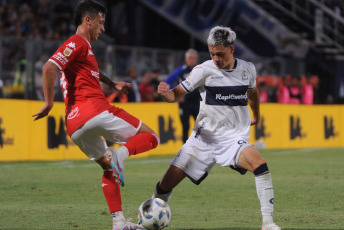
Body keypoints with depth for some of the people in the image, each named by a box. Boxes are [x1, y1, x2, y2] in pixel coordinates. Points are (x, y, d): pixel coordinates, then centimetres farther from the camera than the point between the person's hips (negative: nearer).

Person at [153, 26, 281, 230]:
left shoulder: (248, 69, 3)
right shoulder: (205, 70, -8)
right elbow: (177, 94, -7)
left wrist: (256, 116, 38)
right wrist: (166, 92, -30)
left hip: (234, 139, 1)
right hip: (204, 137, -1)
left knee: (260, 164, -29)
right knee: (168, 182, -6)